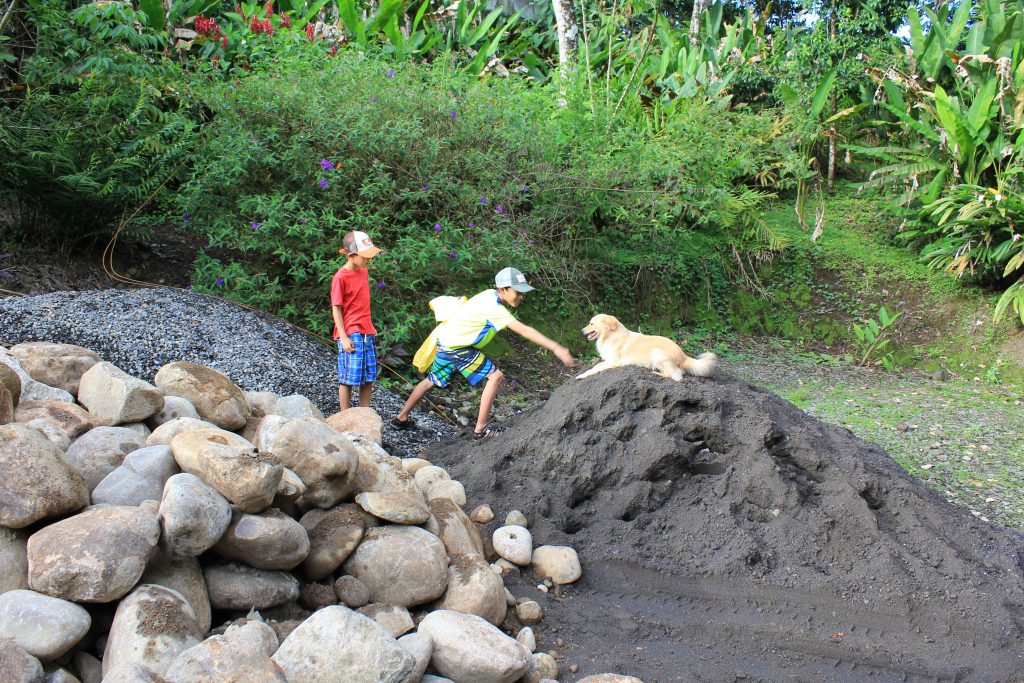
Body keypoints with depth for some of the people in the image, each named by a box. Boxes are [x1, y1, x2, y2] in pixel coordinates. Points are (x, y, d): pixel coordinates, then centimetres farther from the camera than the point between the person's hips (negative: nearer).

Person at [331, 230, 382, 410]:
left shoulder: (364, 271, 10)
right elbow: (336, 309, -11)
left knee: (369, 378, 9)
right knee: (349, 378, -3)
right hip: (351, 334, -7)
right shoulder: (341, 277, -12)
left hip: (367, 333, 7)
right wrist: (344, 338, -16)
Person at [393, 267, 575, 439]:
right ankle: (480, 429, -6)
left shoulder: (490, 294, 0)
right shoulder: (494, 307, -26)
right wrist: (556, 348, -38)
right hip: (457, 346, -9)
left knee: (432, 381, 24)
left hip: (446, 341, 10)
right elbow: (524, 330, -34)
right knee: (495, 376, -10)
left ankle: (401, 418, 37)